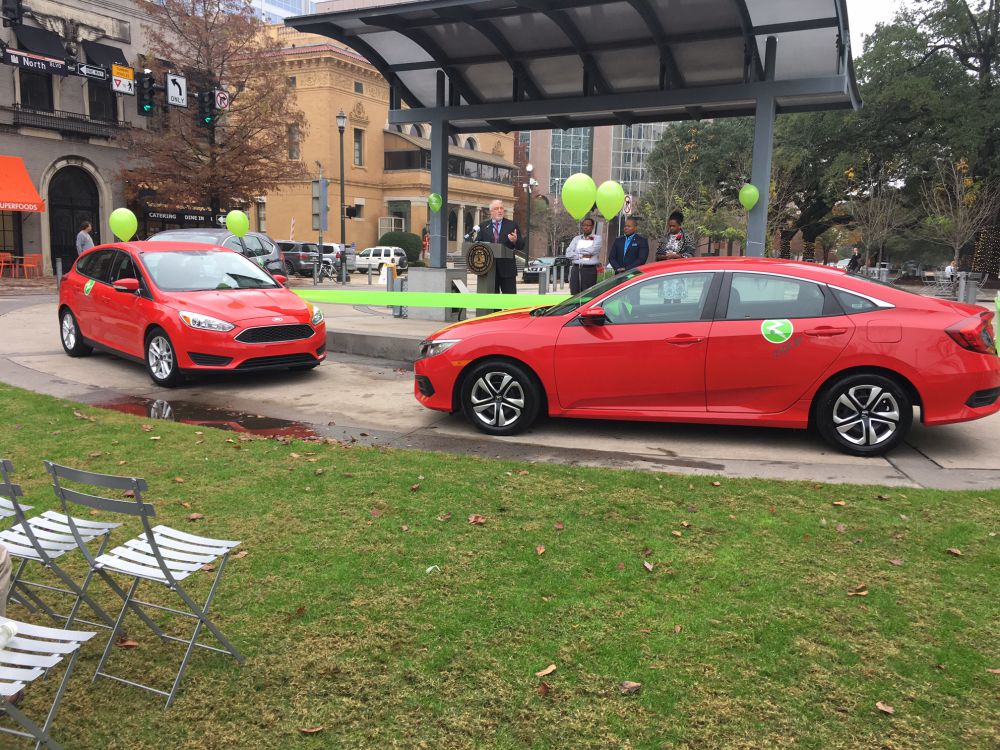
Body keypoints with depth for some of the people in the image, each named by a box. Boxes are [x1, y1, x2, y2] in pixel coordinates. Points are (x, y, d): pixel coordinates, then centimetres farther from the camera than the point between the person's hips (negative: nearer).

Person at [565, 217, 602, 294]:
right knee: (574, 295, 1)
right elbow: (568, 254, 4)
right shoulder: (576, 239, 16)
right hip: (576, 269, 4)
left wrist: (578, 250, 2)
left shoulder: (597, 238, 6)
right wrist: (582, 256, -7)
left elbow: (592, 250, -13)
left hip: (589, 270, -3)